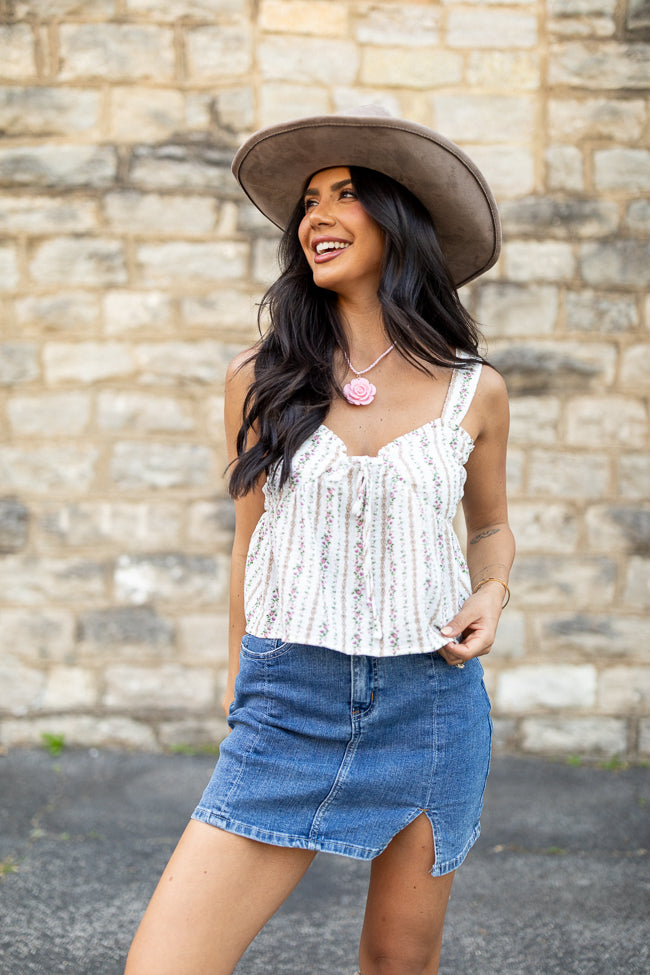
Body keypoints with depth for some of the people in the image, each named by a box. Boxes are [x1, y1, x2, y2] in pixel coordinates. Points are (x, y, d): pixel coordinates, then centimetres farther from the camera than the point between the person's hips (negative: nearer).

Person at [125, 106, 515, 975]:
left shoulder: (475, 392, 1)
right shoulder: (260, 381, 0)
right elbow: (252, 545, 10)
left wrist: (492, 593, -3)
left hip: (431, 705, 1)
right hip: (289, 705, -1)